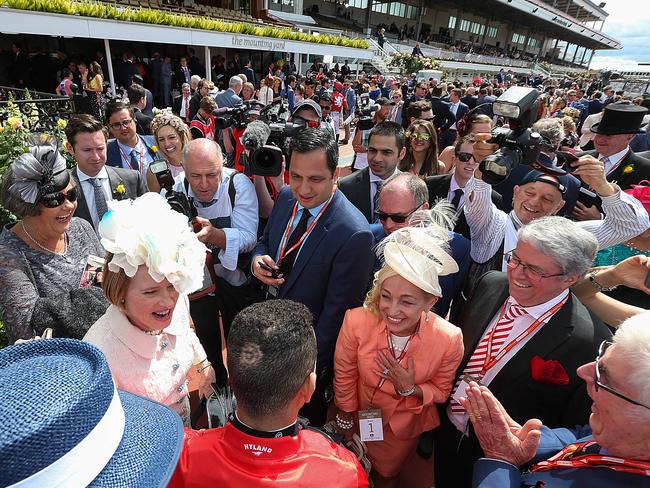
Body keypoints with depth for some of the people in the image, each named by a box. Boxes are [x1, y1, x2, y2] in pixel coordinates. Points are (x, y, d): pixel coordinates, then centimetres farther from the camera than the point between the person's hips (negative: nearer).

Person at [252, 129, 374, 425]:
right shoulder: (287, 197, -10)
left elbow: (337, 312, -25)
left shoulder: (354, 234, -32)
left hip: (309, 342, -6)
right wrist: (257, 260, -16)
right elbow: (266, 242, 7)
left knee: (304, 414, 23)